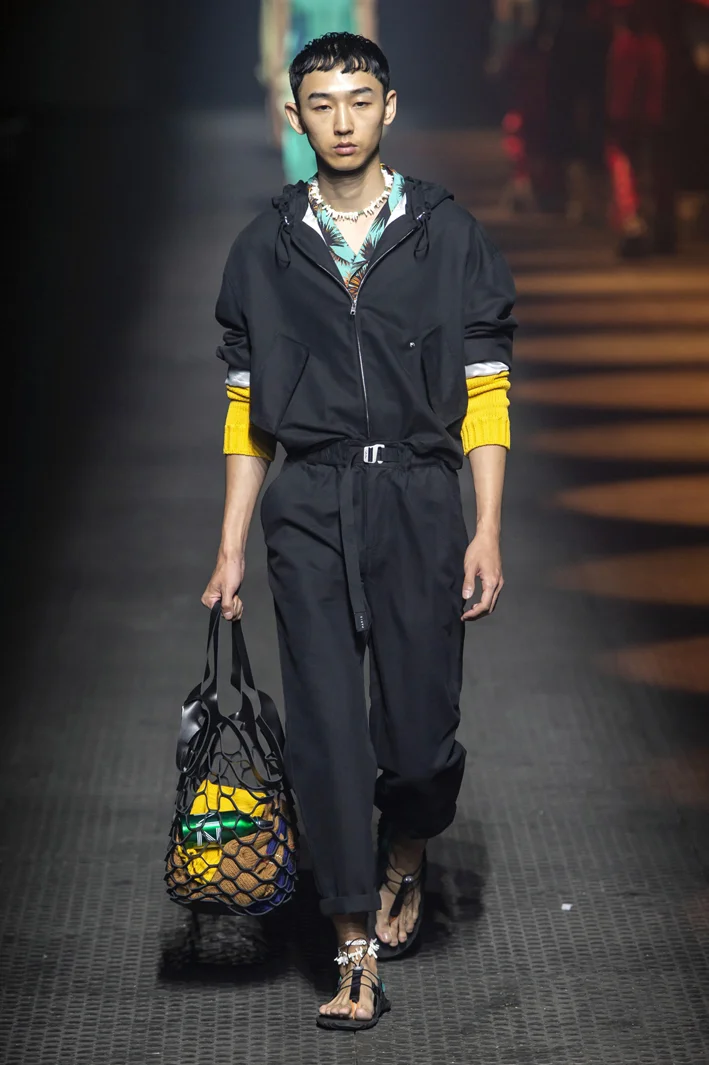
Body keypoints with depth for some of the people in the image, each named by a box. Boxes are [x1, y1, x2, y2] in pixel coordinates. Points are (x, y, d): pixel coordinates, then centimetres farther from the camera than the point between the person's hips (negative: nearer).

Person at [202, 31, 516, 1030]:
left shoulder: (449, 236, 3)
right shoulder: (265, 249, 7)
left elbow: (485, 394, 2)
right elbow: (247, 408, 10)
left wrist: (487, 531, -4)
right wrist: (232, 546, 6)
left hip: (419, 497, -1)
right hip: (307, 507, 1)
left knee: (420, 725, 0)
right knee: (327, 728, -3)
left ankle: (404, 859, 33)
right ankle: (358, 948, 5)